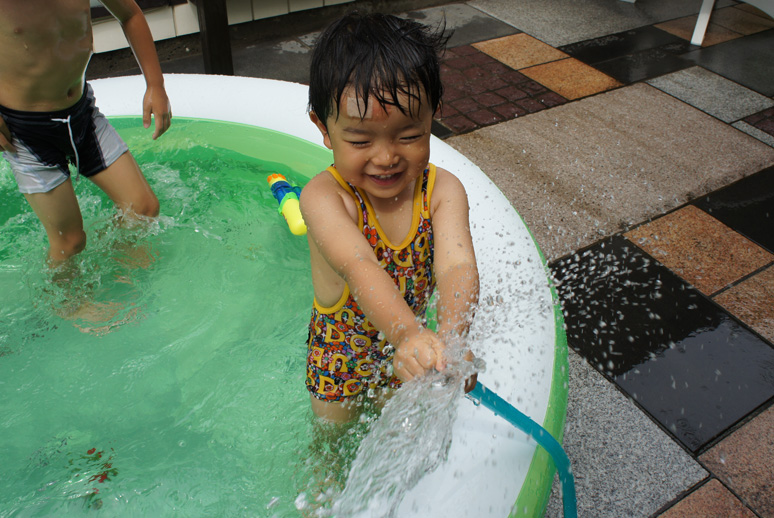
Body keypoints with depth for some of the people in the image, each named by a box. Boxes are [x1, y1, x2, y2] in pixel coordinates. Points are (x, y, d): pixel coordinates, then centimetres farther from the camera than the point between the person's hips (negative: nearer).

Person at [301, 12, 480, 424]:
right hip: (340, 355, -2)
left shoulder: (442, 191, -22)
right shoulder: (324, 197, -31)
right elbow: (360, 267, -46)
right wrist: (407, 333, -65)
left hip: (407, 350, 2)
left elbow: (456, 266, -37)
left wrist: (450, 339, -58)